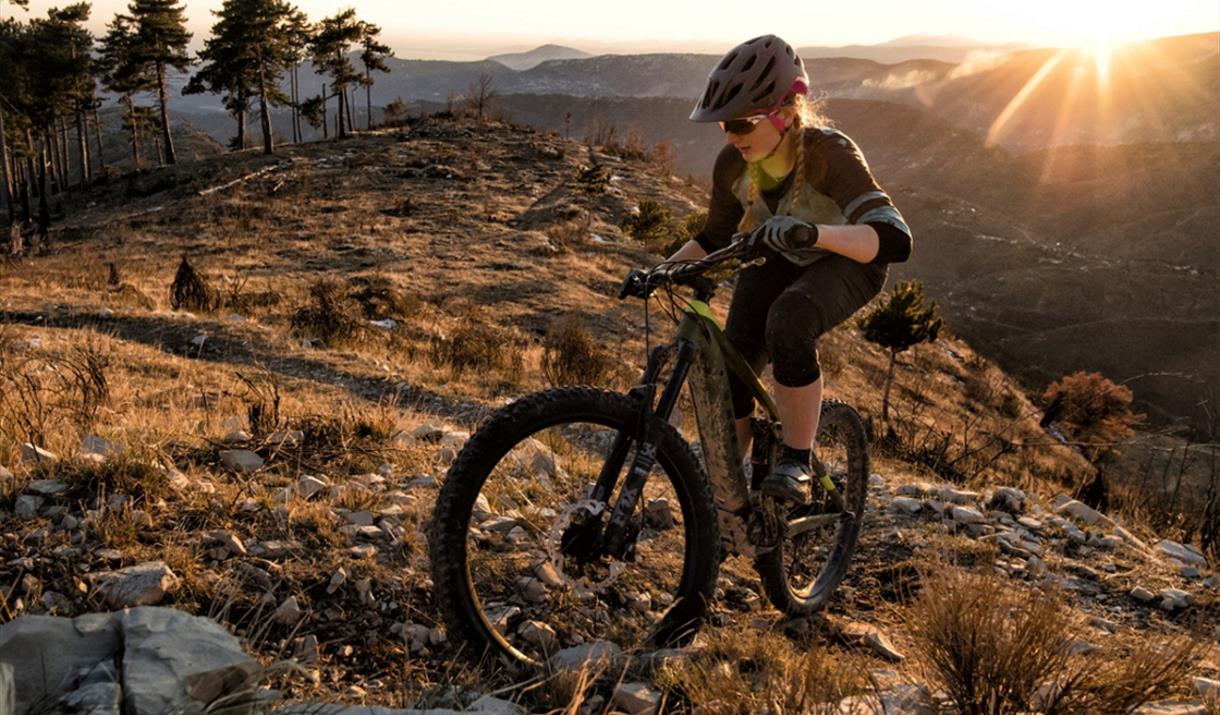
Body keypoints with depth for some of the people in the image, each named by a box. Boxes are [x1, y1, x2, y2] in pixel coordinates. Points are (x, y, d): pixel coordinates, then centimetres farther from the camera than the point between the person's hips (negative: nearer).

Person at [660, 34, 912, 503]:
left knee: (787, 321, -37)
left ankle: (797, 460, -22)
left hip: (845, 261, -5)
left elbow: (893, 238, -43)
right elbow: (715, 238, 1)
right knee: (729, 373, -12)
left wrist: (811, 232, -59)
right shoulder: (732, 164, -16)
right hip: (779, 262, 5)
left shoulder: (828, 153, -31)